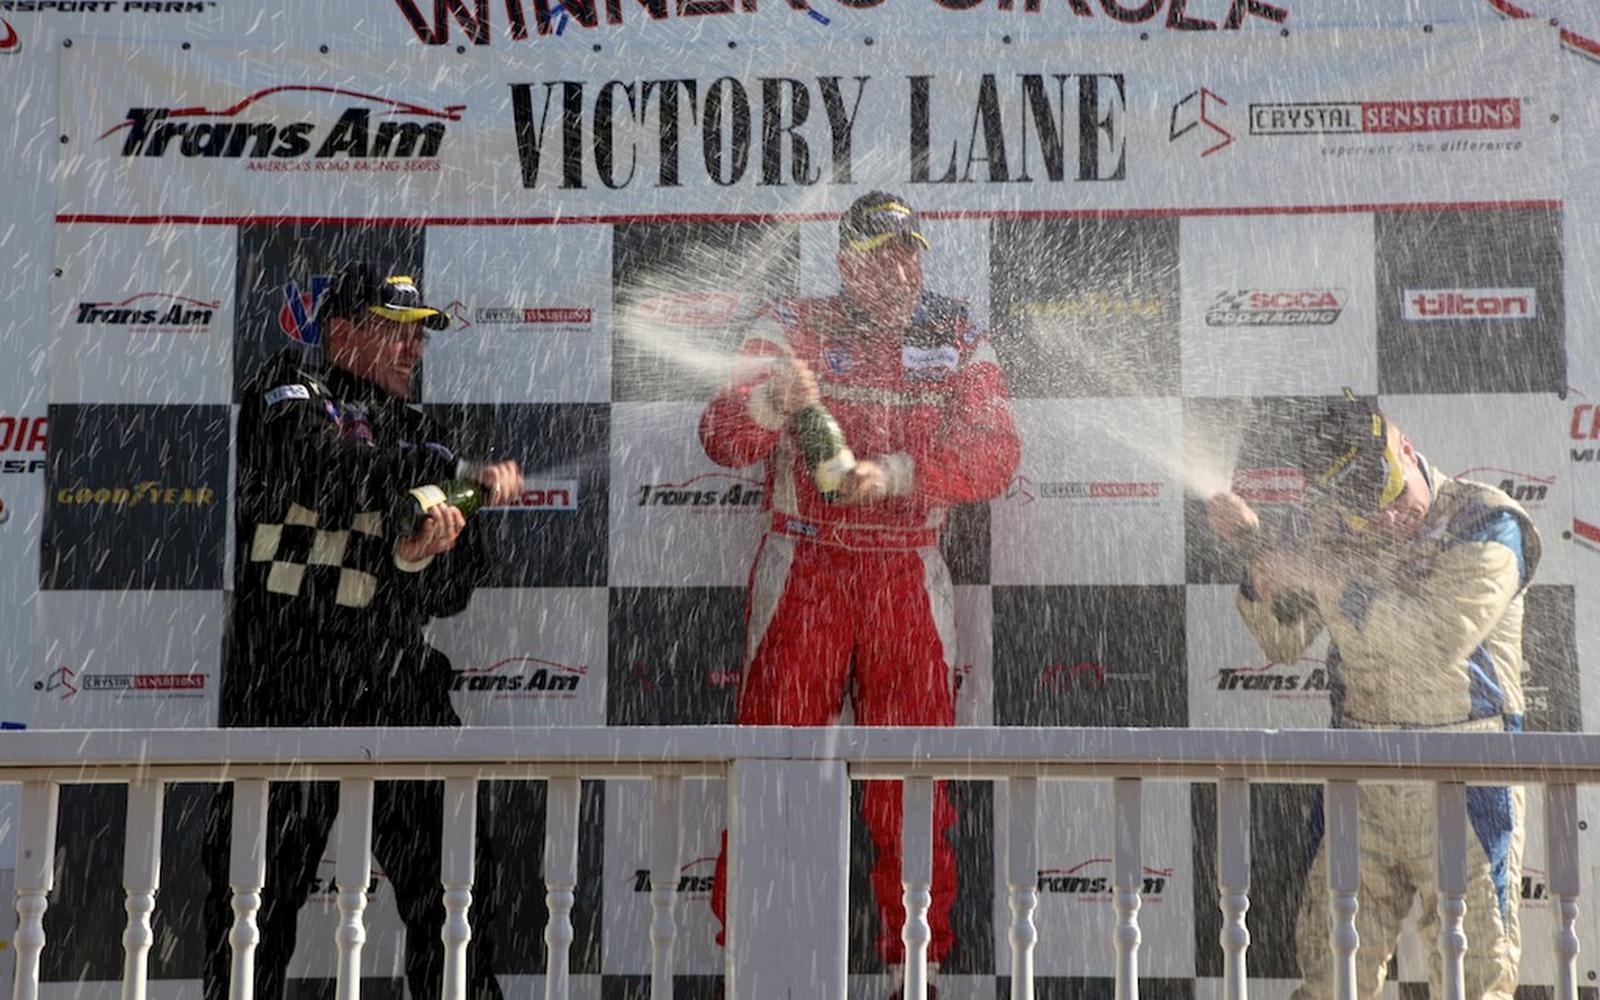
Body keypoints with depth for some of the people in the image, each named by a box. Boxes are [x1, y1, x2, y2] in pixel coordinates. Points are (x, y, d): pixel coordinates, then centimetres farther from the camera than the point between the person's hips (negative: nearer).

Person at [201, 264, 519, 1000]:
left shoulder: (417, 434, 18)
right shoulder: (289, 388, 5)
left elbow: (455, 591, 12)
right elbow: (322, 467, -20)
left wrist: (419, 560, -11)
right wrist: (458, 471, -19)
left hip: (398, 678, 4)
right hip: (286, 685, -4)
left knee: (450, 884, -2)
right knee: (259, 887, 2)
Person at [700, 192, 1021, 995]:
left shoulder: (957, 340, 8)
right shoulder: (795, 328, 3)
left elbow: (995, 453, -5)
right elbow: (723, 438, -9)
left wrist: (894, 473, -20)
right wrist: (770, 402, -32)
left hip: (909, 580, 1)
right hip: (802, 570, -1)